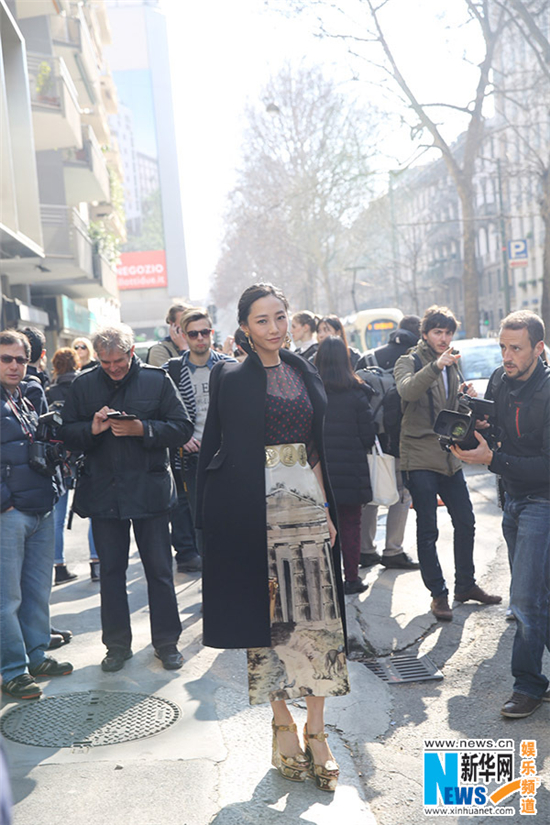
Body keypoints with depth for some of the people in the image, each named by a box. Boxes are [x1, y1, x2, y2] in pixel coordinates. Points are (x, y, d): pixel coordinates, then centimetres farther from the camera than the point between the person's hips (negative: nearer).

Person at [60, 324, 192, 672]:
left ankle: (167, 642, 20)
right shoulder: (83, 385, 4)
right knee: (111, 571, 10)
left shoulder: (157, 380, -3)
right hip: (103, 491, 2)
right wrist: (91, 428, -16)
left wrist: (142, 429, -19)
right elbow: (67, 434, 4)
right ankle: (118, 645, 23)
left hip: (150, 490, -2)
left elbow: (182, 428, -6)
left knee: (159, 569, 6)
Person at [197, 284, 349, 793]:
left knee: (317, 615, 1)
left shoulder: (306, 374, 12)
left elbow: (315, 449, 13)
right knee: (269, 615, 3)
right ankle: (282, 723, 17)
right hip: (257, 508, -4)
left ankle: (316, 731, 9)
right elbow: (221, 450, -3)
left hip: (307, 503, 4)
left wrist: (326, 509, 6)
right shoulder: (232, 379, 0)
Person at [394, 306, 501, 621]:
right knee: (428, 530, -1)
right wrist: (436, 365, -41)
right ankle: (438, 593, 10)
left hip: (449, 455, 7)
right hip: (420, 456, -7)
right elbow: (407, 390, -29)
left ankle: (466, 585, 26)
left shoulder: (451, 365, 16)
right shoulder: (410, 361, -6)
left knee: (466, 523, 11)